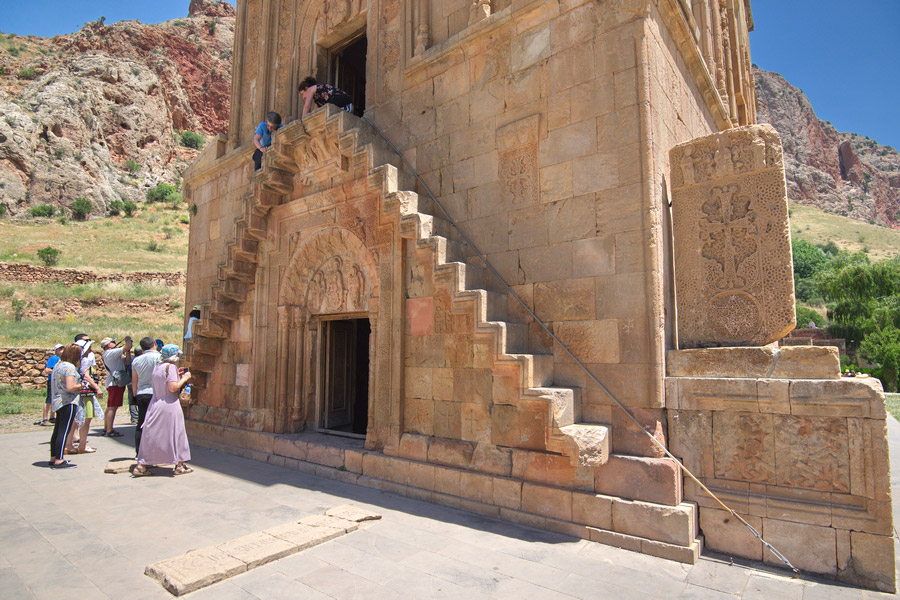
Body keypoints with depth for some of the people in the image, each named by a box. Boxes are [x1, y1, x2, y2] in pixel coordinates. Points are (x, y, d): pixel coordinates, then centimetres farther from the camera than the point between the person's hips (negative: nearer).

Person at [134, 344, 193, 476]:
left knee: (151, 435, 12)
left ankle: (141, 466, 15)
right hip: (169, 405, -7)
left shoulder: (157, 367, 11)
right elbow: (173, 388, -20)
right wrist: (184, 378, -7)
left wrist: (177, 375, 18)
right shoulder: (171, 367, -14)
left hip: (155, 405, 8)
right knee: (176, 433, 4)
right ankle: (179, 465, 11)